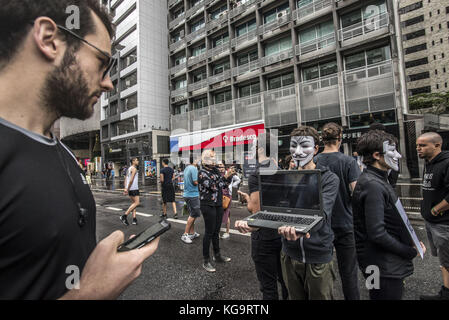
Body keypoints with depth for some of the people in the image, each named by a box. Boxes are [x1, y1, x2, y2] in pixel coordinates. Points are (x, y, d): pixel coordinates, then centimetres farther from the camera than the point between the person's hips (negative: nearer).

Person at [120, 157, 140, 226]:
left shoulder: (129, 169, 19)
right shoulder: (134, 169, -9)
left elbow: (126, 180, 15)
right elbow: (131, 180, -17)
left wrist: (125, 188, 9)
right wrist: (127, 189, -14)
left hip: (130, 189, 10)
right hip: (134, 188, -10)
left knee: (134, 203, 11)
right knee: (137, 203, -8)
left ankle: (134, 218, 5)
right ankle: (124, 216, -11)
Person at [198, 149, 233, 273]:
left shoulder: (216, 170, 10)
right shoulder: (202, 173, -12)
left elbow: (227, 181, 14)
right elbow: (214, 186, -22)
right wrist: (225, 176, -19)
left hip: (218, 205, 7)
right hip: (208, 206, -7)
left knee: (216, 231, 17)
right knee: (209, 232, -1)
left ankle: (217, 255, 32)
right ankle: (206, 261, 13)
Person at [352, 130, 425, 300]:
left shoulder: (378, 180, 10)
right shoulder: (372, 185, -24)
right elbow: (377, 234, -27)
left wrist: (410, 245, 7)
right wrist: (411, 252, -14)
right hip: (383, 268, -10)